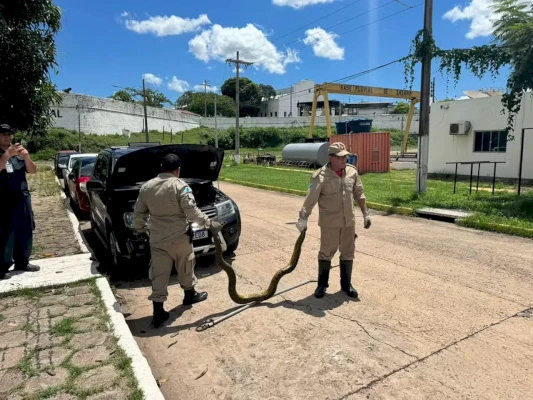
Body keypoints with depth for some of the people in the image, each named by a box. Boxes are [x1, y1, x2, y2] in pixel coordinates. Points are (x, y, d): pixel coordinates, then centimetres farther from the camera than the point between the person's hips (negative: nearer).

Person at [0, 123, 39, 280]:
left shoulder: (18, 153, 13)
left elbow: (32, 171, 6)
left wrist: (26, 157, -11)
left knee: (25, 232, 7)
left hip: (23, 198, 5)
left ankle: (22, 262, 18)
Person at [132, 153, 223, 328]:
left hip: (157, 238, 4)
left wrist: (138, 229, 24)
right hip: (179, 237, -3)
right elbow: (192, 212, -19)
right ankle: (190, 295, 39)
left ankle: (158, 313, 9)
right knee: (185, 267, 19)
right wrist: (210, 224, -12)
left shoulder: (146, 187, 2)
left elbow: (139, 212, 9)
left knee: (159, 274, 7)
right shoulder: (180, 186, -14)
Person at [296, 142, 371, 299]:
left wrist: (366, 213, 12)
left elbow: (359, 194, 11)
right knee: (326, 253, 7)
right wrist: (303, 218, -16)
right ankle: (322, 284, 24)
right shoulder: (321, 177, -16)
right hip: (329, 222, -5)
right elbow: (310, 200, -15)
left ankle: (346, 284, 28)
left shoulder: (352, 172, 1)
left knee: (348, 253, 12)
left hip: (349, 221, 5)